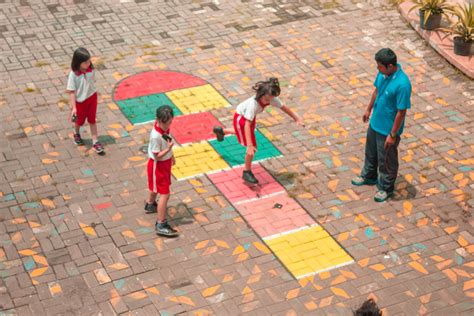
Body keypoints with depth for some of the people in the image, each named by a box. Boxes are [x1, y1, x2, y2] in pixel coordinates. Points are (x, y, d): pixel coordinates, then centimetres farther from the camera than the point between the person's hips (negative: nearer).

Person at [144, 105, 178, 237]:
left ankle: (150, 205, 58)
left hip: (165, 162, 9)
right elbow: (157, 156, -28)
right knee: (165, 194, -7)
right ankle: (161, 225, 0)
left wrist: (171, 154, 23)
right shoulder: (156, 136, -35)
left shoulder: (164, 128, -9)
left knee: (156, 186, 32)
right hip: (158, 166, -9)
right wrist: (168, 148, -41)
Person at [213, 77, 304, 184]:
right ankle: (247, 172, 8)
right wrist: (249, 145, -53)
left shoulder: (271, 98, -28)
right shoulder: (253, 104, -44)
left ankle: (221, 131, 63)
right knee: (252, 147, -12)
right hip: (241, 118, -7)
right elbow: (247, 125, -47)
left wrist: (297, 119, -8)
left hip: (250, 116, 7)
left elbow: (284, 108, -11)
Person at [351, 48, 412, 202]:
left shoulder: (402, 84, -34)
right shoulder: (383, 73, -10)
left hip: (388, 129, -8)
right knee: (370, 152, 28)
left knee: (386, 160, 14)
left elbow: (401, 112, -26)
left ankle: (386, 188, 36)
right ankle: (369, 176, 52)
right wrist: (369, 109, 20)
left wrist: (393, 134, -20)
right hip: (375, 123, 8)